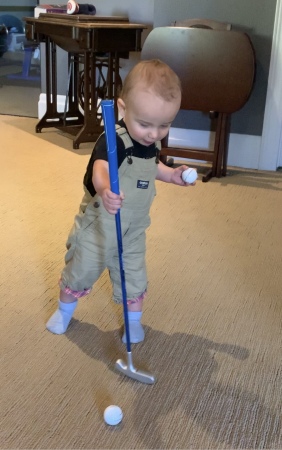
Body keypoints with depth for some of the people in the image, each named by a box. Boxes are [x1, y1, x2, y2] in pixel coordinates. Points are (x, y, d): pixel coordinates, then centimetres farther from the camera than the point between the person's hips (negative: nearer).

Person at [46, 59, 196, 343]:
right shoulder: (113, 141, -28)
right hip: (99, 225, -5)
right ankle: (64, 310, 41)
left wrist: (171, 175, 1)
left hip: (134, 228, 5)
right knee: (81, 271, 14)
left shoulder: (152, 143, -5)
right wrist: (105, 189, -70)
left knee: (134, 277, 13)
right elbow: (100, 168, -49)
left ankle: (133, 320, 38)